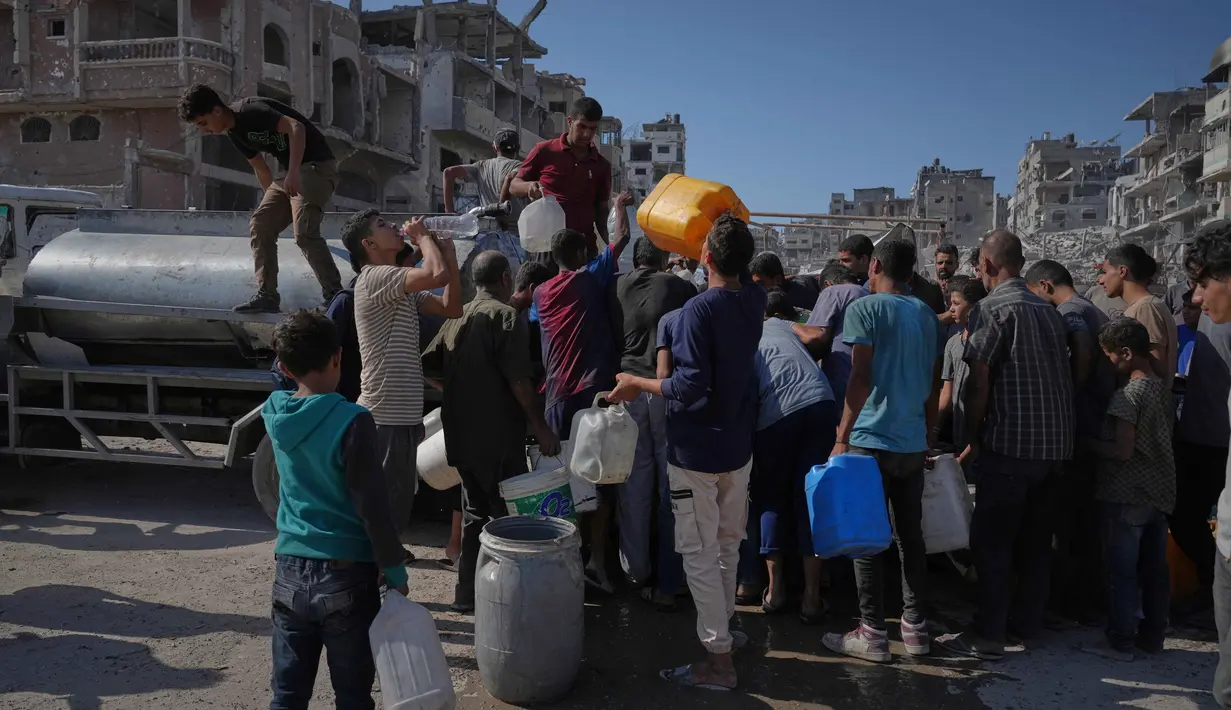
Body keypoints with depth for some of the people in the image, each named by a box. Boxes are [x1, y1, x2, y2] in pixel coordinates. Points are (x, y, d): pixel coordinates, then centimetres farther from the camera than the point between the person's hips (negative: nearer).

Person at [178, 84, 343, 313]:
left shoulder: (250, 111, -16)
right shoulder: (234, 132, 13)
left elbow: (296, 127, -27)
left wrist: (293, 172, -35)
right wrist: (273, 199, 23)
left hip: (316, 166, -10)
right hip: (289, 173, 10)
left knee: (304, 232, -21)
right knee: (259, 226, 4)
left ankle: (335, 296, -12)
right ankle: (266, 295, 5)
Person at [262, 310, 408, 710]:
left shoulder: (275, 413, -1)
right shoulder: (351, 421, -18)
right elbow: (372, 505, -16)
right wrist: (394, 569, -7)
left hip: (290, 570, 5)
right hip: (346, 573, -5)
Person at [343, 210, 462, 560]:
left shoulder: (403, 289, 16)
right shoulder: (374, 277, -14)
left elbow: (452, 308, 11)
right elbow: (438, 275, -28)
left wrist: (449, 251, 6)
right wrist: (422, 236, -9)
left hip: (403, 414, 10)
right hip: (384, 416, -10)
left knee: (398, 495, 21)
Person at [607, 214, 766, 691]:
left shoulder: (699, 309, -22)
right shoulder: (754, 301, 0)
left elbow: (689, 386, -27)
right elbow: (744, 277, 25)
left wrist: (637, 384, -13)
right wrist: (732, 229, 18)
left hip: (696, 450, -7)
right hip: (738, 446, 8)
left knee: (699, 553, 1)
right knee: (727, 544, 21)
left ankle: (718, 660, 7)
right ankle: (724, 625, 37)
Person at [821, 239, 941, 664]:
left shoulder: (865, 308, -7)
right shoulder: (927, 315, 12)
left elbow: (861, 378, -16)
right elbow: (935, 385, 15)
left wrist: (842, 438, -12)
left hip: (872, 441, -6)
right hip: (913, 444, 6)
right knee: (911, 537, 12)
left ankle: (872, 634, 7)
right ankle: (916, 628, 20)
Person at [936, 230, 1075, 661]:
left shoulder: (993, 308, -10)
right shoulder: (1048, 310, 12)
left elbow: (979, 382, -13)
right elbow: (1064, 375, 16)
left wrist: (972, 440, -3)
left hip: (1010, 443, -8)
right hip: (1055, 443, 8)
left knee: (991, 542, -1)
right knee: (1036, 538, 16)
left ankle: (988, 636, 3)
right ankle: (1028, 623, 26)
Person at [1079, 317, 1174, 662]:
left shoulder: (1127, 395, -17)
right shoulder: (1163, 390, 8)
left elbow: (1122, 451, -21)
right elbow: (1165, 437, 16)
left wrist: (1087, 442, -6)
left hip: (1126, 496, -8)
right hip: (1160, 492, 8)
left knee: (1122, 571, -1)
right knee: (1155, 569, 14)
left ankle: (1120, 641, 5)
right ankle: (1152, 635, 23)